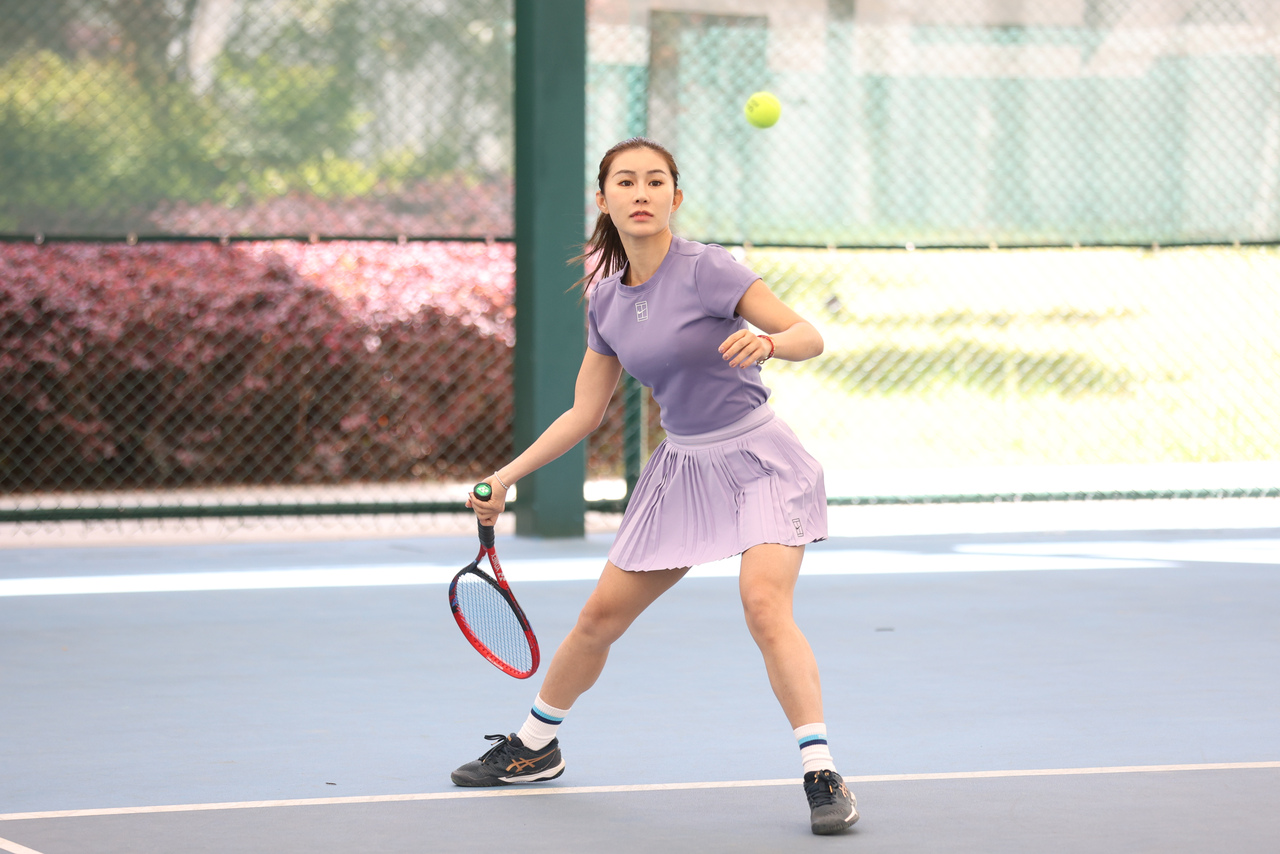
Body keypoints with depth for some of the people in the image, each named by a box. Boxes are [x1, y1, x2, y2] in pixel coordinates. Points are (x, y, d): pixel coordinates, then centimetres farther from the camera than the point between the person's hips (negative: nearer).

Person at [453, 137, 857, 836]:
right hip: (682, 465, 6)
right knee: (601, 615, 9)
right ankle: (534, 746, 31)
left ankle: (822, 777, -24)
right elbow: (584, 413, 12)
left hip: (757, 458, -6)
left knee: (765, 605, -27)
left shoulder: (705, 270, -15)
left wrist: (767, 342, -39)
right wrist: (504, 477, 11)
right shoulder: (605, 300, 3)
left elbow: (810, 335, -16)